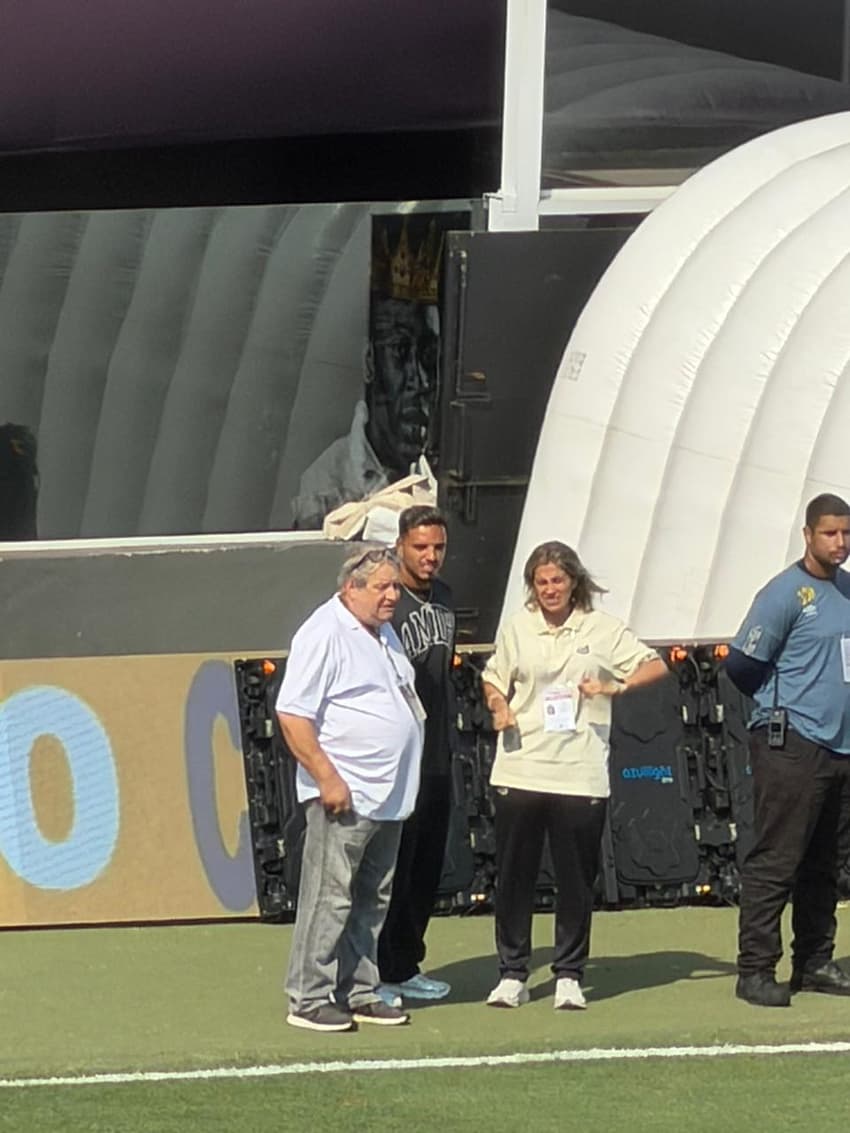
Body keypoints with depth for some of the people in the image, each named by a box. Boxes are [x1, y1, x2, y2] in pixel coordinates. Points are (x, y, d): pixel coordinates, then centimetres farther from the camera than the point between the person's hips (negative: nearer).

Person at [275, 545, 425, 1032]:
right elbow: (293, 715, -17)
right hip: (345, 797, -9)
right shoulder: (325, 634, -12)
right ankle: (310, 999, -4)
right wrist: (327, 778, -21)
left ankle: (360, 993, 19)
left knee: (373, 901, 12)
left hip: (388, 799, 9)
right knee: (329, 899, -7)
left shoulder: (384, 634, 17)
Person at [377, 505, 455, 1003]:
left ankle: (407, 966, 21)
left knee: (427, 869, 12)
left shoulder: (443, 598, 13)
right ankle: (376, 975, 1)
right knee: (391, 870, -5)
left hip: (437, 759, 8)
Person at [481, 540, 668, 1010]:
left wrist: (616, 687, -13)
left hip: (580, 773, -1)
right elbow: (493, 677, 21)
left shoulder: (602, 629, 3)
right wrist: (497, 705, 0)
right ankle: (511, 974, 10)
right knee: (513, 875, 2)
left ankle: (569, 976, 12)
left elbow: (656, 666, 2)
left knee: (576, 879, 2)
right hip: (519, 771, 1)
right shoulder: (516, 628, 9)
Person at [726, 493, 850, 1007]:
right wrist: (783, 705, 6)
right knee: (776, 862, -8)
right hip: (792, 747, -7)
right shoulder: (786, 593, -8)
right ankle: (756, 970, -7)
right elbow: (742, 664, -8)